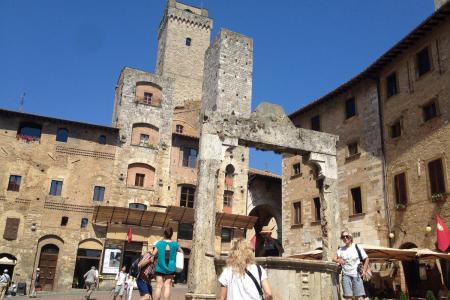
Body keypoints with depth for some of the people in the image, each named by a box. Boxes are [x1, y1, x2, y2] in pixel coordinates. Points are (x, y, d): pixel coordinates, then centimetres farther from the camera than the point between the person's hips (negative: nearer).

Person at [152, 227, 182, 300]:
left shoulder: (159, 243, -6)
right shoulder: (175, 244, -2)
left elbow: (154, 254, -6)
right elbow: (181, 252, 13)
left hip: (160, 268, 0)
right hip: (170, 269, 1)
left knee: (159, 286, 4)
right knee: (167, 286, 2)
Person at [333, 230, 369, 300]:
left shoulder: (357, 247, 1)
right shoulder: (341, 250, 10)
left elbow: (366, 259, 5)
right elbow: (334, 258, 6)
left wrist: (364, 271, -4)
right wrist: (338, 260, -16)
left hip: (356, 275, -2)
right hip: (346, 275, 2)